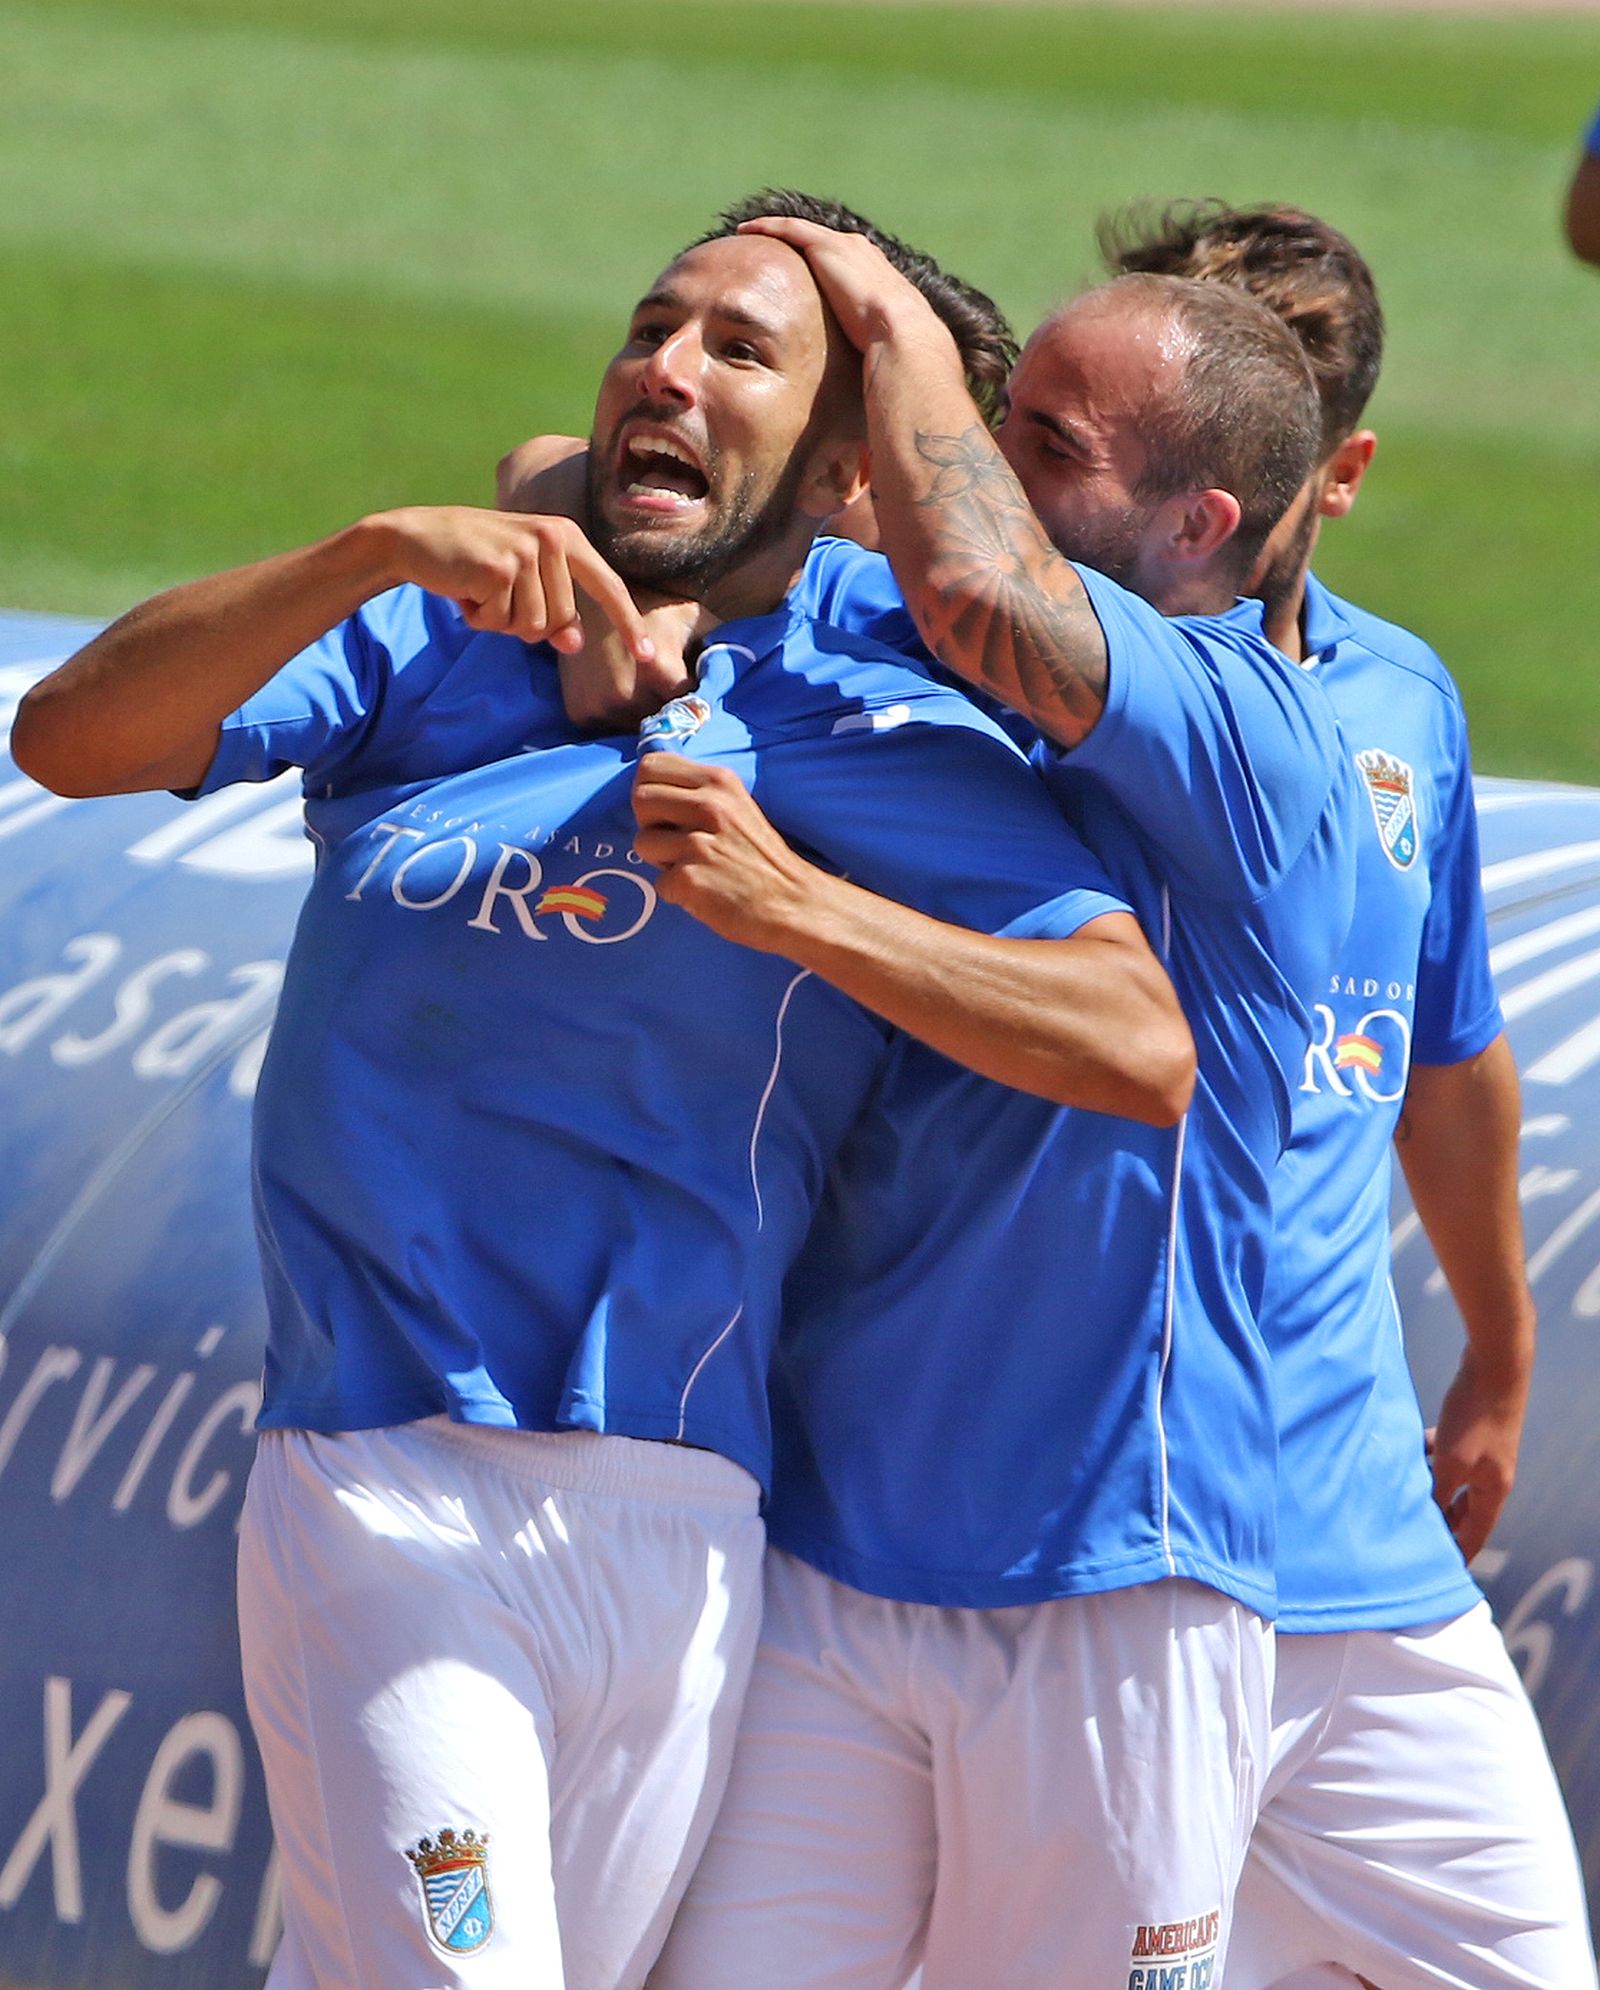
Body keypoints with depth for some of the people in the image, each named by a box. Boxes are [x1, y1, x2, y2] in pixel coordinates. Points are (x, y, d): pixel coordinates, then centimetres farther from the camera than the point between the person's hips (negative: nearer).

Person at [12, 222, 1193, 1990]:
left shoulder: (879, 748, 4)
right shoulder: (420, 651, 9)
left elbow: (1145, 1052, -8)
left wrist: (797, 908, -16)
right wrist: (376, 552, -18)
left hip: (675, 1535, 1)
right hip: (381, 1495, -1)